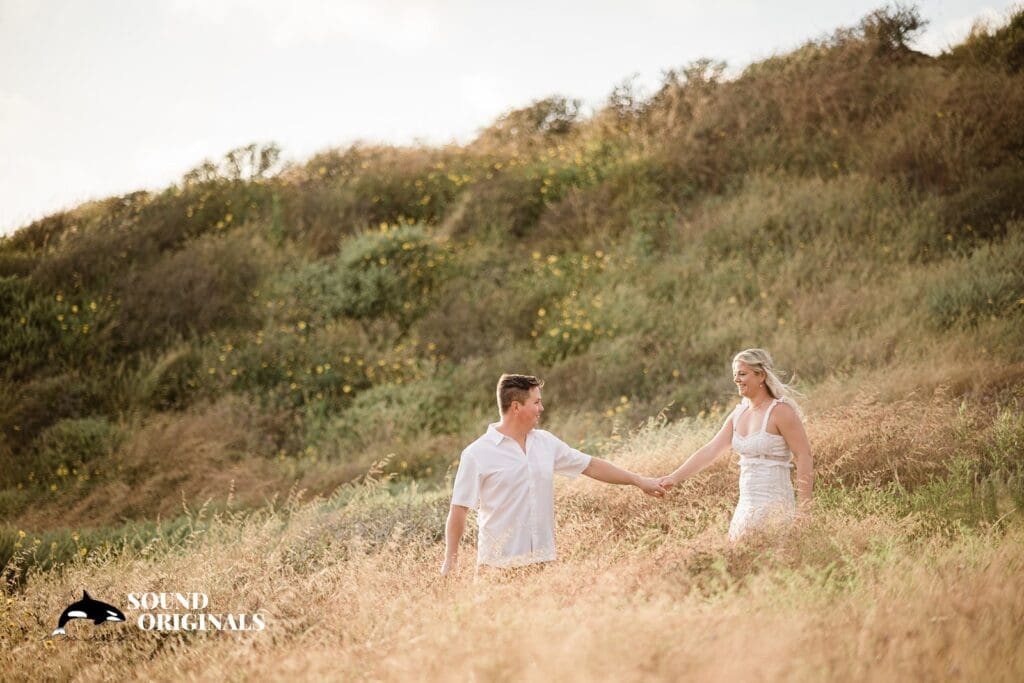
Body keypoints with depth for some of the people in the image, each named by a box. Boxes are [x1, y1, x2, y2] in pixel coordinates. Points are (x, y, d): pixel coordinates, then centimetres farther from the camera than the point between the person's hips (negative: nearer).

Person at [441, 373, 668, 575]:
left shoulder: (545, 442, 10)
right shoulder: (477, 454, -7)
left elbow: (591, 465, 17)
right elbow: (459, 509, -5)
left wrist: (638, 480, 17)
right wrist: (450, 561, -6)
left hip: (543, 559, 5)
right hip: (498, 565, -5)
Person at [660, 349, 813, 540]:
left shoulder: (780, 412, -10)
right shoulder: (738, 415, 11)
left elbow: (804, 457, -12)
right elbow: (710, 450, 10)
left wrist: (804, 508, -15)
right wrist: (674, 478, 2)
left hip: (772, 506, -7)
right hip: (747, 505, 7)